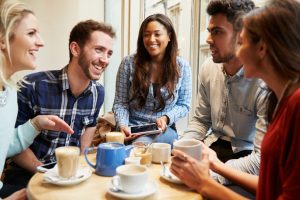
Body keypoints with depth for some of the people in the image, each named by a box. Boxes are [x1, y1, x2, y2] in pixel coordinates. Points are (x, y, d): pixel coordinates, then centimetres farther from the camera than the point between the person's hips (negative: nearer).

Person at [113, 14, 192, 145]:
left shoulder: (182, 66, 0)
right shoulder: (129, 63, -2)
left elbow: (183, 105, 5)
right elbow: (120, 103, 0)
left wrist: (166, 118, -15)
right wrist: (123, 125, -18)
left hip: (164, 129, 0)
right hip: (132, 127, 0)